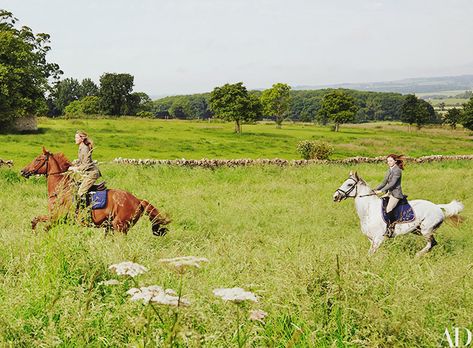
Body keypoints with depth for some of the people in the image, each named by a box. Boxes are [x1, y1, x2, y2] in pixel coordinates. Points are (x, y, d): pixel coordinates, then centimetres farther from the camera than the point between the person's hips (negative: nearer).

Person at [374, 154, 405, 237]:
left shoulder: (397, 171, -12)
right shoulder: (389, 170, 15)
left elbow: (392, 184, -20)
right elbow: (384, 182, 19)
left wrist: (381, 191, -22)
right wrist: (375, 190, 8)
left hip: (396, 193, -10)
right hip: (389, 193, 10)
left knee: (388, 210, -23)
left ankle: (391, 228, -14)